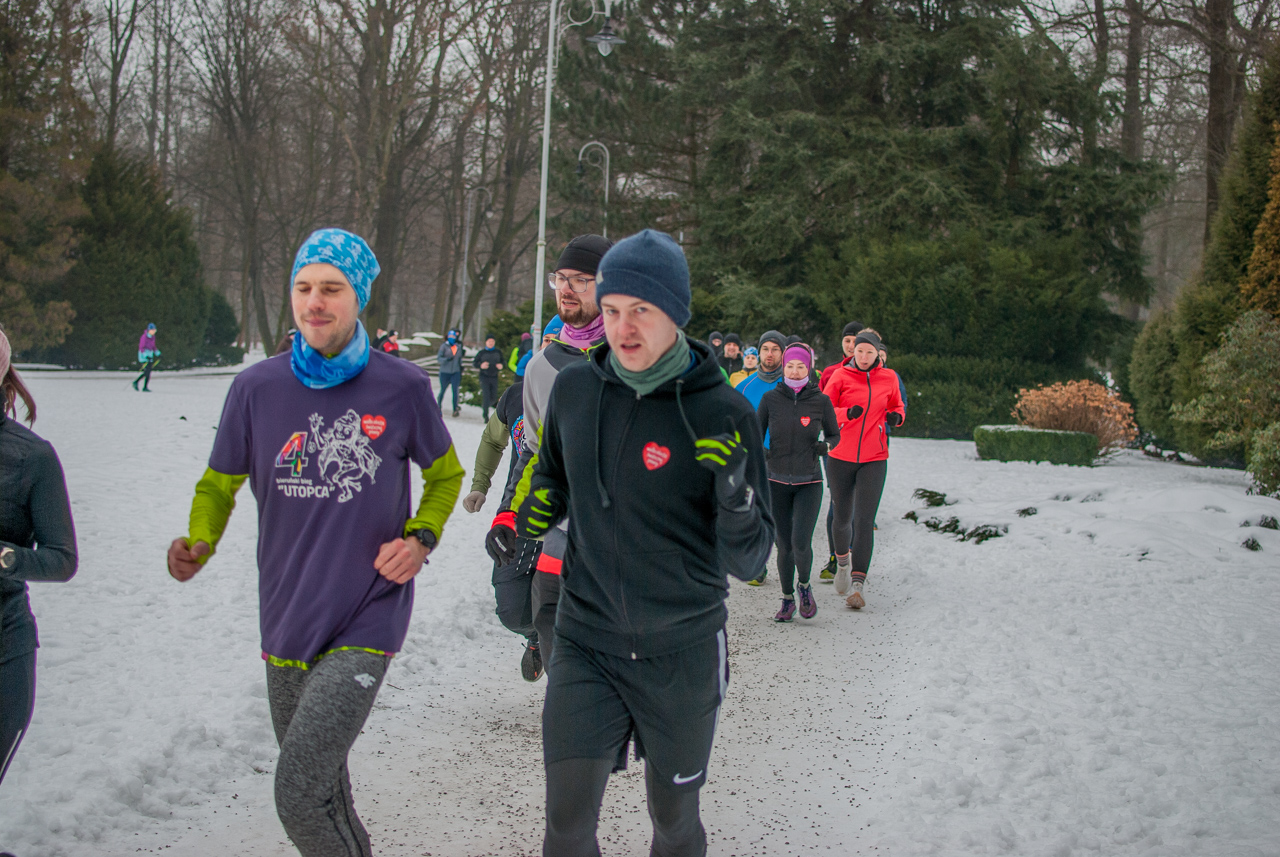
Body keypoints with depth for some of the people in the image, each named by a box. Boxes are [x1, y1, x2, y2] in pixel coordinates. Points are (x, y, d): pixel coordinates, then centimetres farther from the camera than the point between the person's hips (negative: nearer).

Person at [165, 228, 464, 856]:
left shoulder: (402, 388, -6)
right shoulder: (257, 387, -2)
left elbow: (445, 474, 11)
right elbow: (219, 485, 11)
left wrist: (421, 539, -7)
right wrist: (198, 545, -9)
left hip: (366, 625, -4)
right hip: (287, 626, 4)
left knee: (300, 796, -16)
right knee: (324, 794, 17)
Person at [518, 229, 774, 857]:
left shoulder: (722, 412, -12)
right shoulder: (573, 389, -2)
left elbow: (748, 563, -10)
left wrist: (735, 499, -29)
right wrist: (522, 530, 1)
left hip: (684, 652, -1)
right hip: (585, 645, 2)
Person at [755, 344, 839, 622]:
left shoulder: (821, 401, -5)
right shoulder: (770, 399, -4)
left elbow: (834, 435, 7)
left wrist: (825, 446, -15)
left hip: (809, 483, -1)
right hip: (778, 482, 1)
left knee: (801, 544, -14)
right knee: (784, 545, 5)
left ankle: (805, 585, 16)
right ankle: (787, 599, 25)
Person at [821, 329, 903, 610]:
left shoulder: (888, 378, 5)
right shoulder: (840, 376, -2)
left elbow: (897, 407, 19)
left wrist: (896, 416, -5)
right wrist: (847, 414, -24)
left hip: (874, 459, 0)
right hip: (841, 457, 0)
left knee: (864, 521, -11)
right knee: (842, 518, 9)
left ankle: (857, 585, -12)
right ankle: (843, 561, 41)